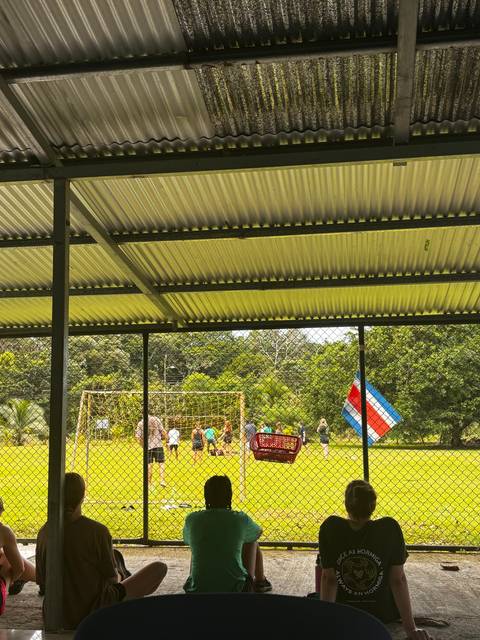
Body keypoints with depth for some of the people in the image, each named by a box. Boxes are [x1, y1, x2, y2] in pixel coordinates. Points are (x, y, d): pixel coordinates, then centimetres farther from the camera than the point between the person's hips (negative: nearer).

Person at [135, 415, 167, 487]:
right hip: (158, 445, -2)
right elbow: (163, 431, -4)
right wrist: (165, 438, 14)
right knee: (161, 463, 4)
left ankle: (149, 482, 14)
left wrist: (143, 445, 12)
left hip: (147, 447, 2)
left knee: (149, 465, 10)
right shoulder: (156, 419, 2)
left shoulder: (140, 423, 5)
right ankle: (162, 481, -6)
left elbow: (137, 437, -1)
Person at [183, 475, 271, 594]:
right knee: (252, 541, 23)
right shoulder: (240, 519, -7)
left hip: (198, 590, 1)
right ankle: (260, 582, 42)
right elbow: (258, 533, 16)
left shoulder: (191, 519, -4)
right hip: (236, 588, -1)